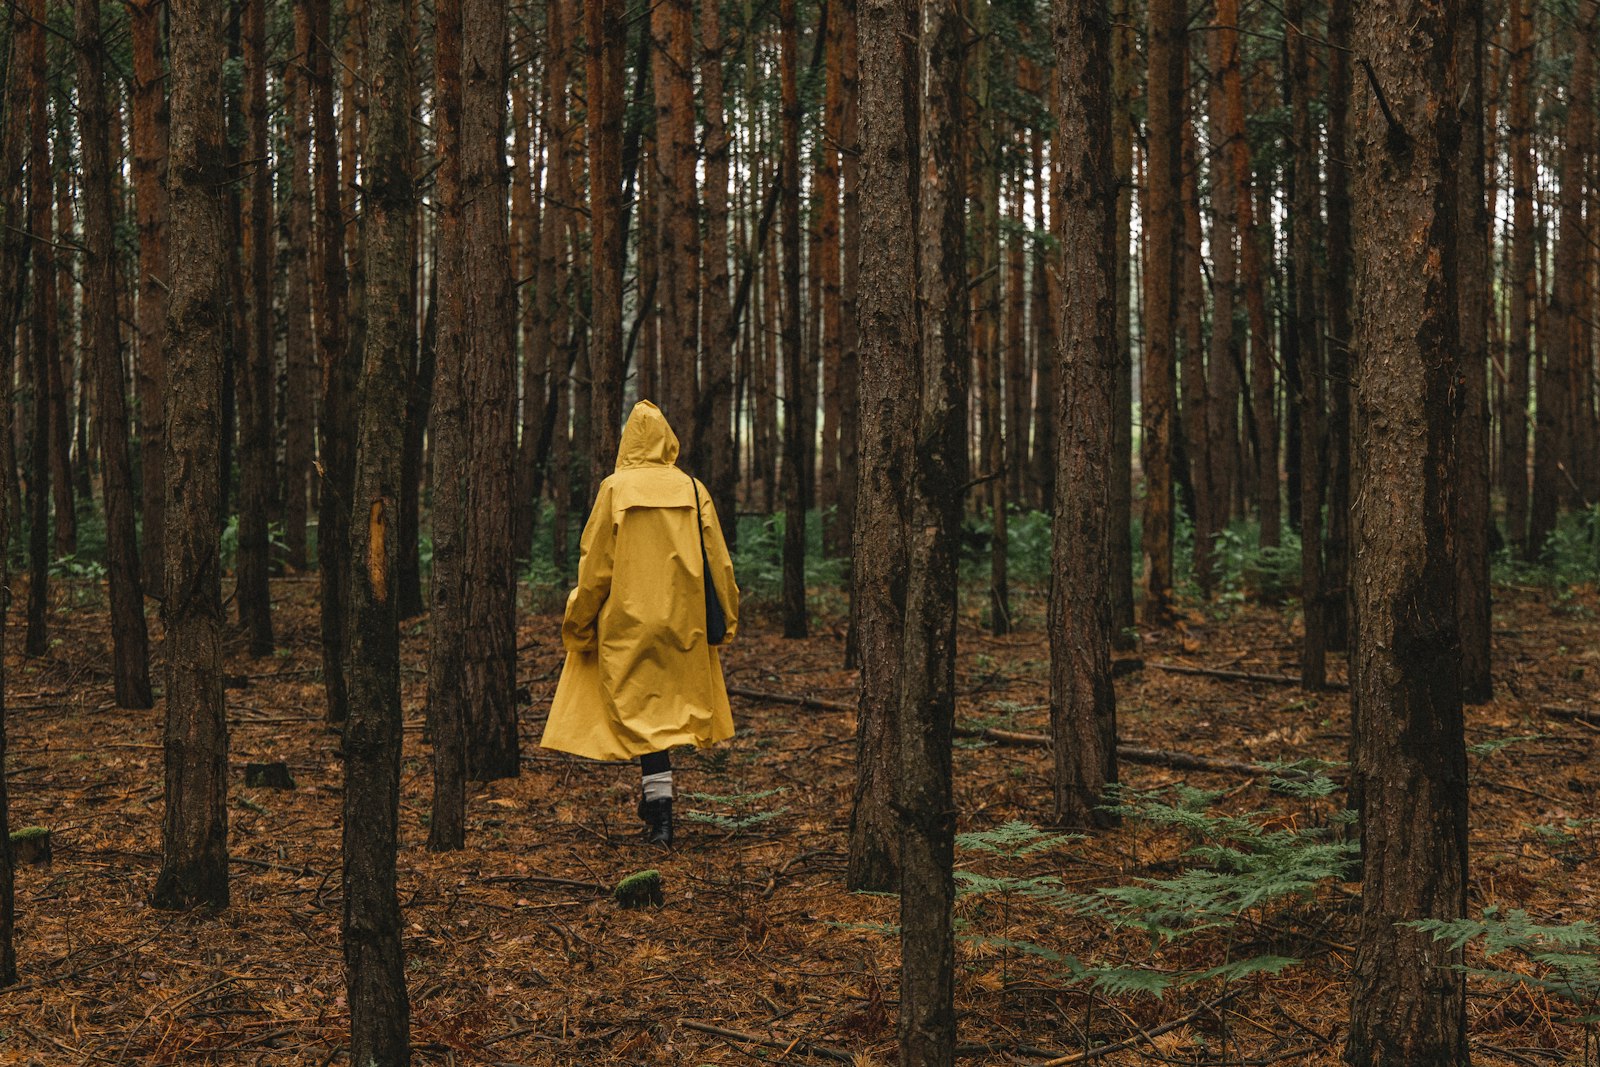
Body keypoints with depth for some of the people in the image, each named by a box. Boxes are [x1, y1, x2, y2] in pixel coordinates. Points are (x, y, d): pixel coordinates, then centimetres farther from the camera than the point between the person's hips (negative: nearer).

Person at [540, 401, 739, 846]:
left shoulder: (615, 489, -7)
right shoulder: (692, 490, 0)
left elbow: (595, 564, -6)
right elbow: (717, 559, 2)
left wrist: (578, 625, 4)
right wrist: (726, 618, 13)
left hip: (627, 621, -3)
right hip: (682, 620, 3)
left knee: (641, 713, -1)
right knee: (669, 705, 18)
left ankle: (661, 813, -10)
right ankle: (654, 797, 28)